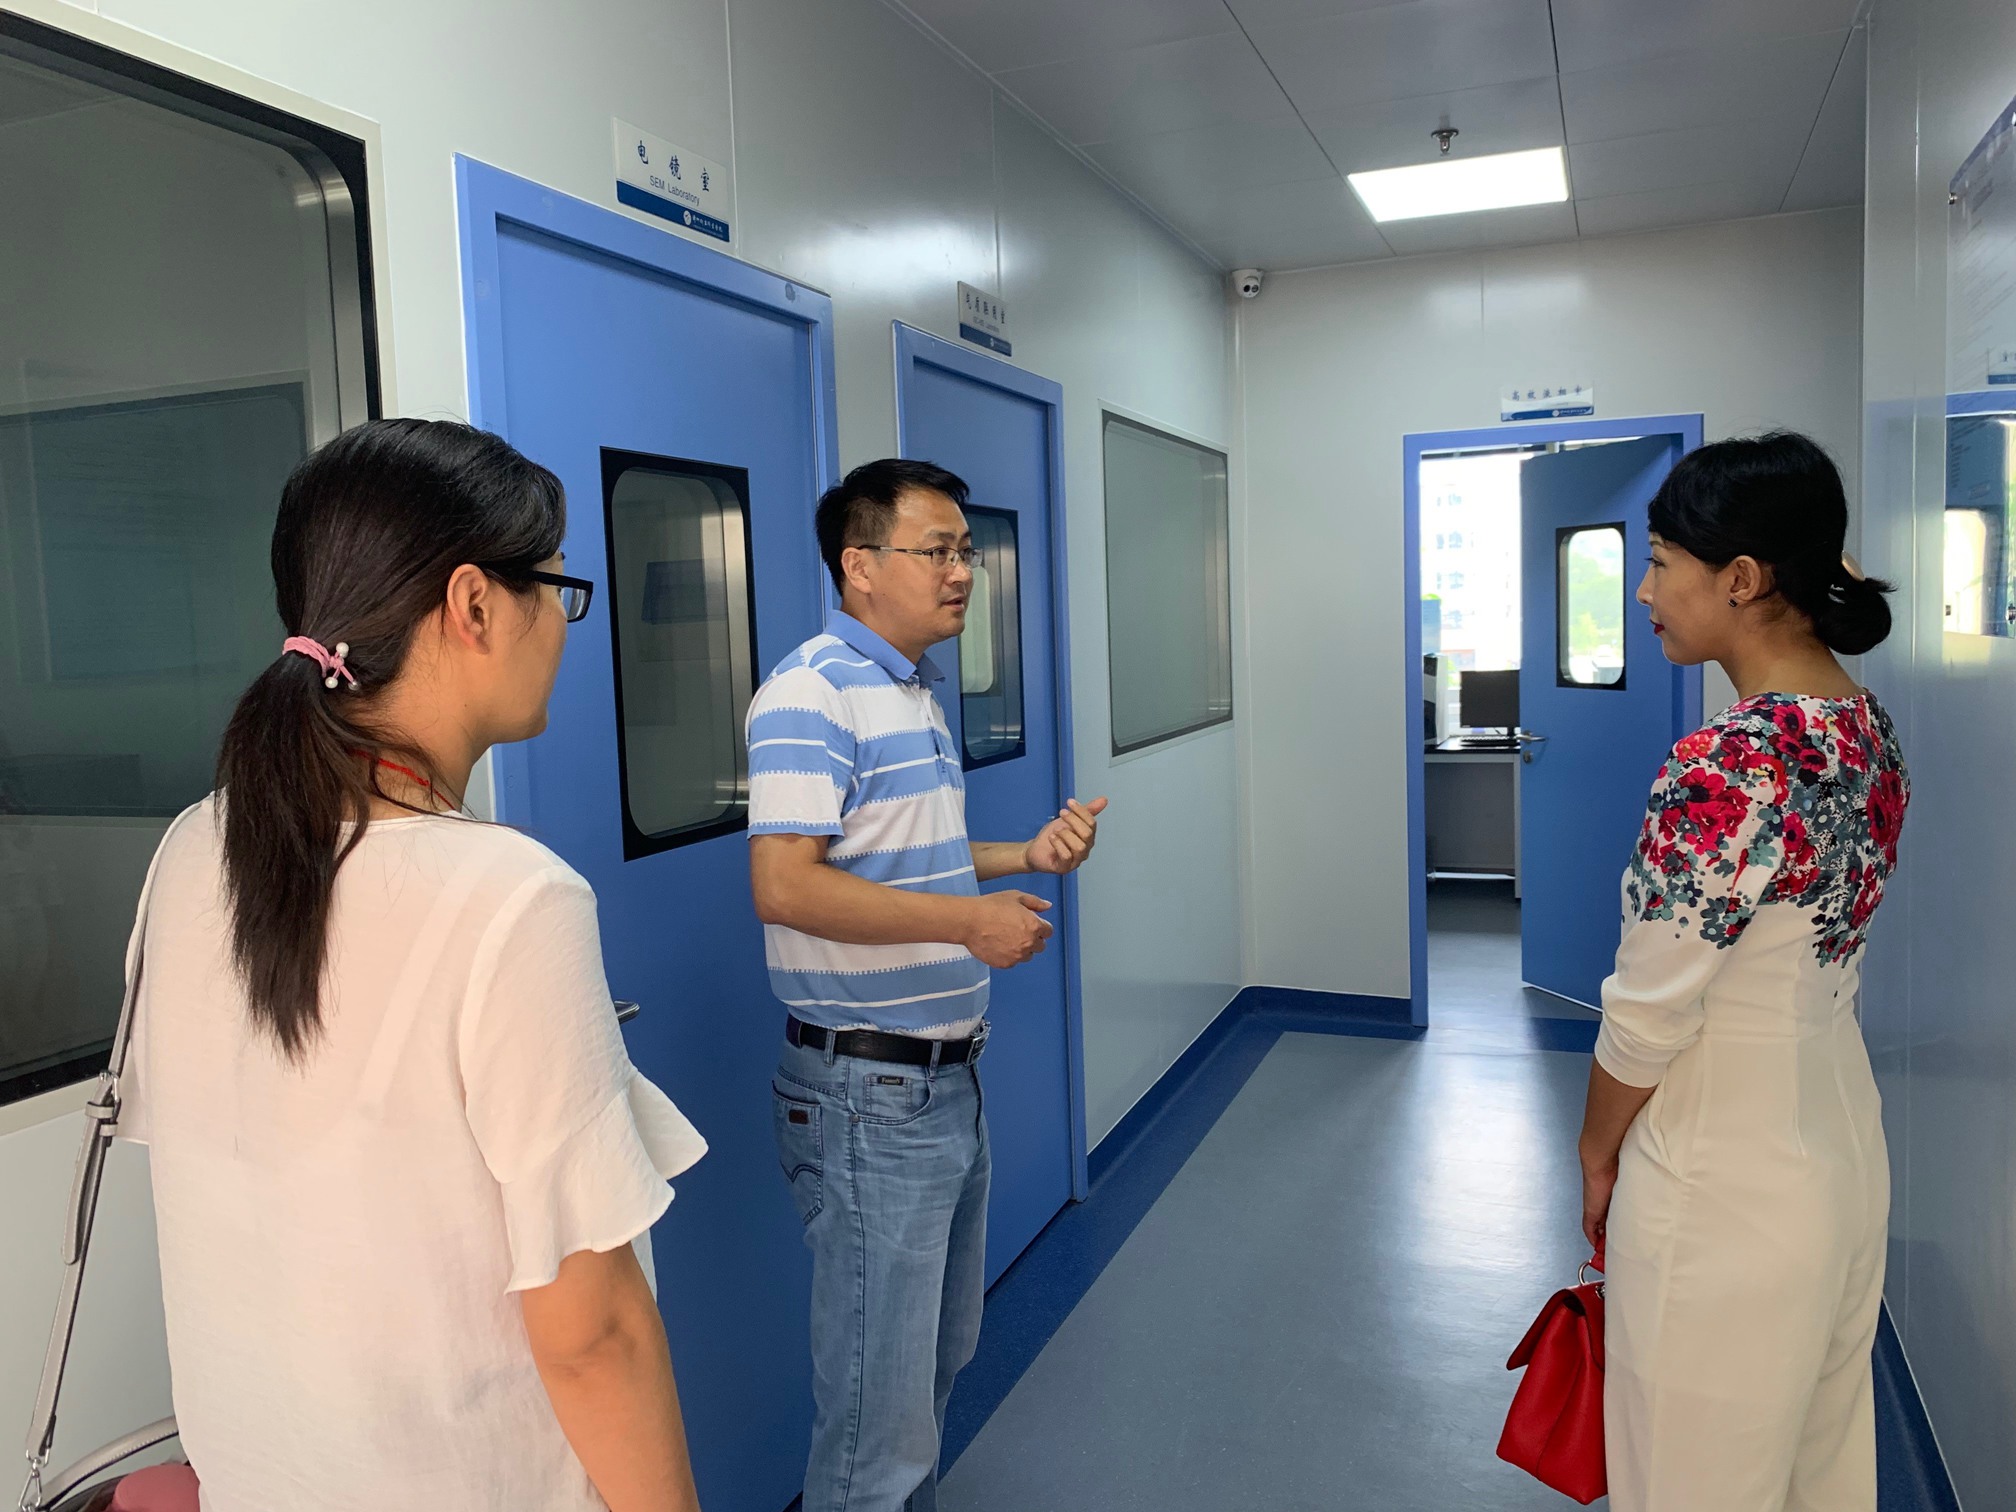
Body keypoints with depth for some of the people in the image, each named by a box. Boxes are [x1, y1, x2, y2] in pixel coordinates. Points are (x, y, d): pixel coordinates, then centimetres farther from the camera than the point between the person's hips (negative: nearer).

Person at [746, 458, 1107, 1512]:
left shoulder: (915, 693, 14)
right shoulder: (813, 692, -17)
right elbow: (785, 885, -27)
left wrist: (1029, 855, 7)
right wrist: (971, 921, -22)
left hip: (945, 1074, 10)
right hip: (870, 1089, -10)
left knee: (939, 1358, 24)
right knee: (879, 1405, 3)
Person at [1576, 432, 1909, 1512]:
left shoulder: (1724, 767, -28)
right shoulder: (1868, 730, 0)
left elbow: (1647, 1016, -21)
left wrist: (1597, 1157, -3)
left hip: (1726, 1178, -8)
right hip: (1845, 1147, 9)